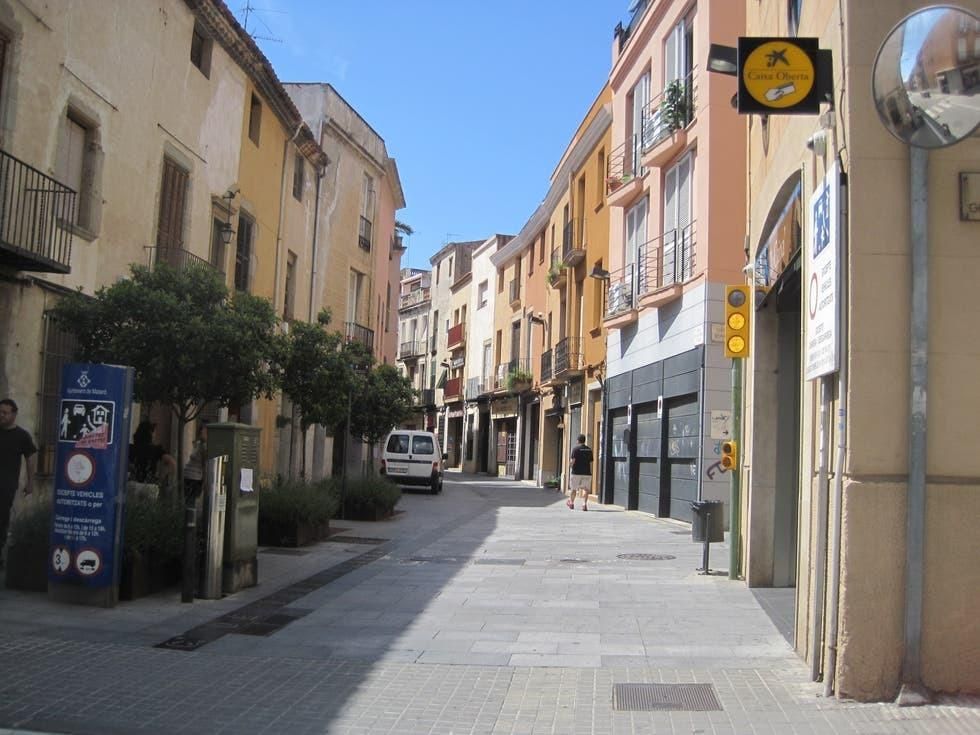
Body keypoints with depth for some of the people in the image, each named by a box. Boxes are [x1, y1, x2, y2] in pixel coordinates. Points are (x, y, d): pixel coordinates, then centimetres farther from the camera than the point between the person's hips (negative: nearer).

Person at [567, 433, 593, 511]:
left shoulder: (576, 448, -7)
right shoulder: (589, 449, 8)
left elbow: (573, 461, -12)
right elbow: (591, 463, 10)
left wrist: (570, 465, 8)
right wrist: (590, 473, 18)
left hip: (576, 472, -3)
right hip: (587, 473, 3)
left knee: (573, 488, 12)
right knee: (586, 489, 1)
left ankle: (571, 503, 28)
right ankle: (584, 504, -16)